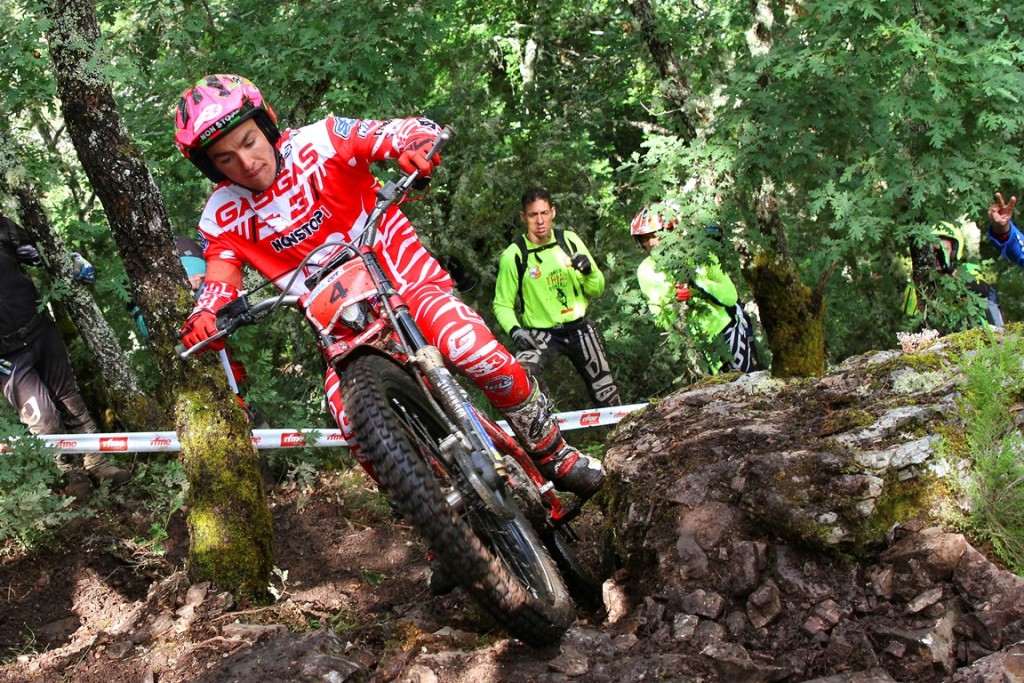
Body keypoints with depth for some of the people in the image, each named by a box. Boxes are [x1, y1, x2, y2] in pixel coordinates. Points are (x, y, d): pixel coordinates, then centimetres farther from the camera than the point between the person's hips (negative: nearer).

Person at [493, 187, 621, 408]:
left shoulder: (569, 240, -2)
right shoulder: (513, 256, -12)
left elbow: (597, 291, 4)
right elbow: (502, 304, -4)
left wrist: (589, 272, -18)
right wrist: (514, 330, -23)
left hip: (580, 329, 3)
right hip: (540, 335, -3)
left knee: (607, 398, 11)